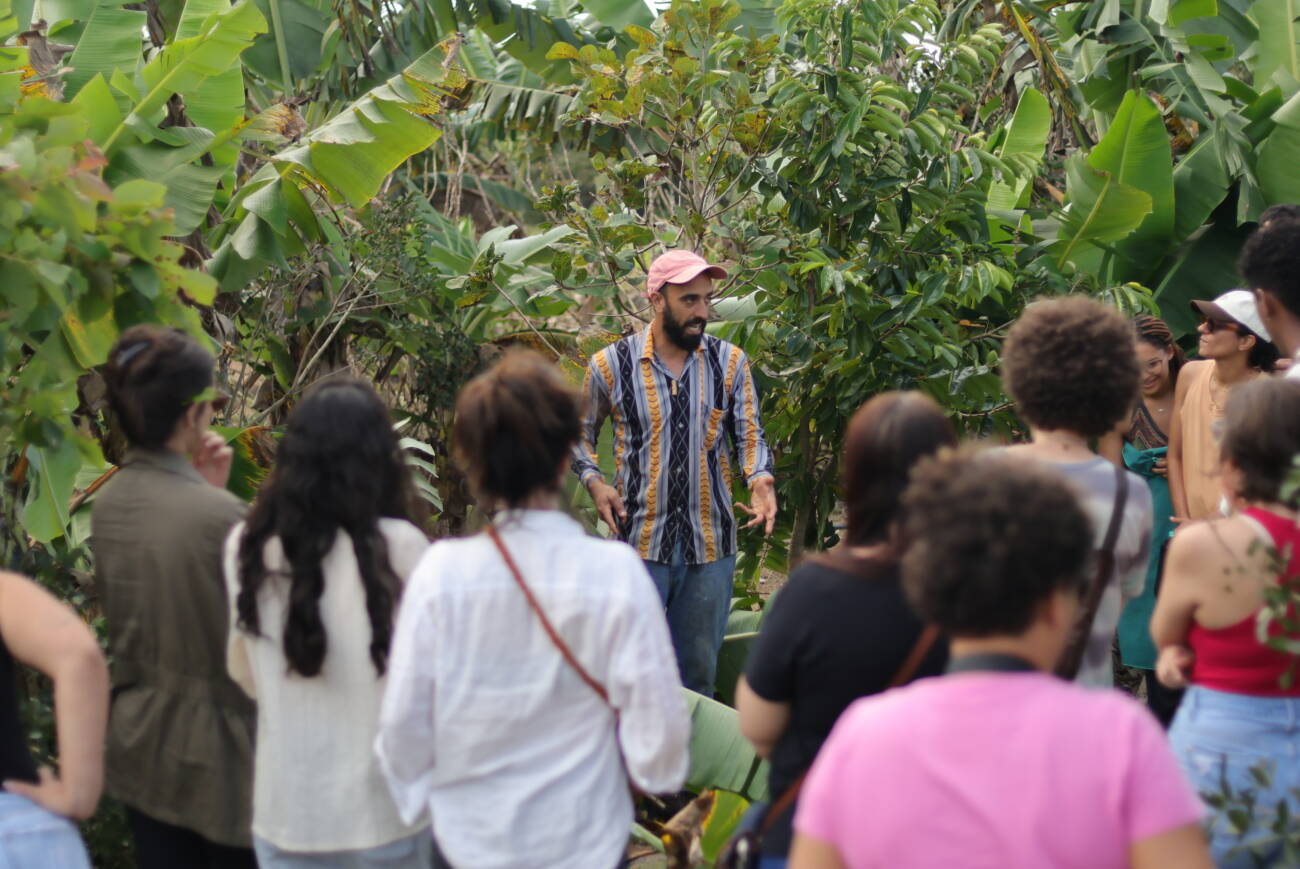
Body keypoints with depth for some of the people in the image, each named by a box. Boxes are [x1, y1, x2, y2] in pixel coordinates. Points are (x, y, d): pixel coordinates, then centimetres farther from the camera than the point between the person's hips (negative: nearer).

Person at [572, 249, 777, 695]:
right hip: (640, 543, -2)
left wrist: (759, 479, -17)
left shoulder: (730, 362, 3)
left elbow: (749, 435, 4)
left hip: (711, 544, 2)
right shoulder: (611, 365, -2)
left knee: (699, 670, 12)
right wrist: (593, 482, -6)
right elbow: (581, 432, 11)